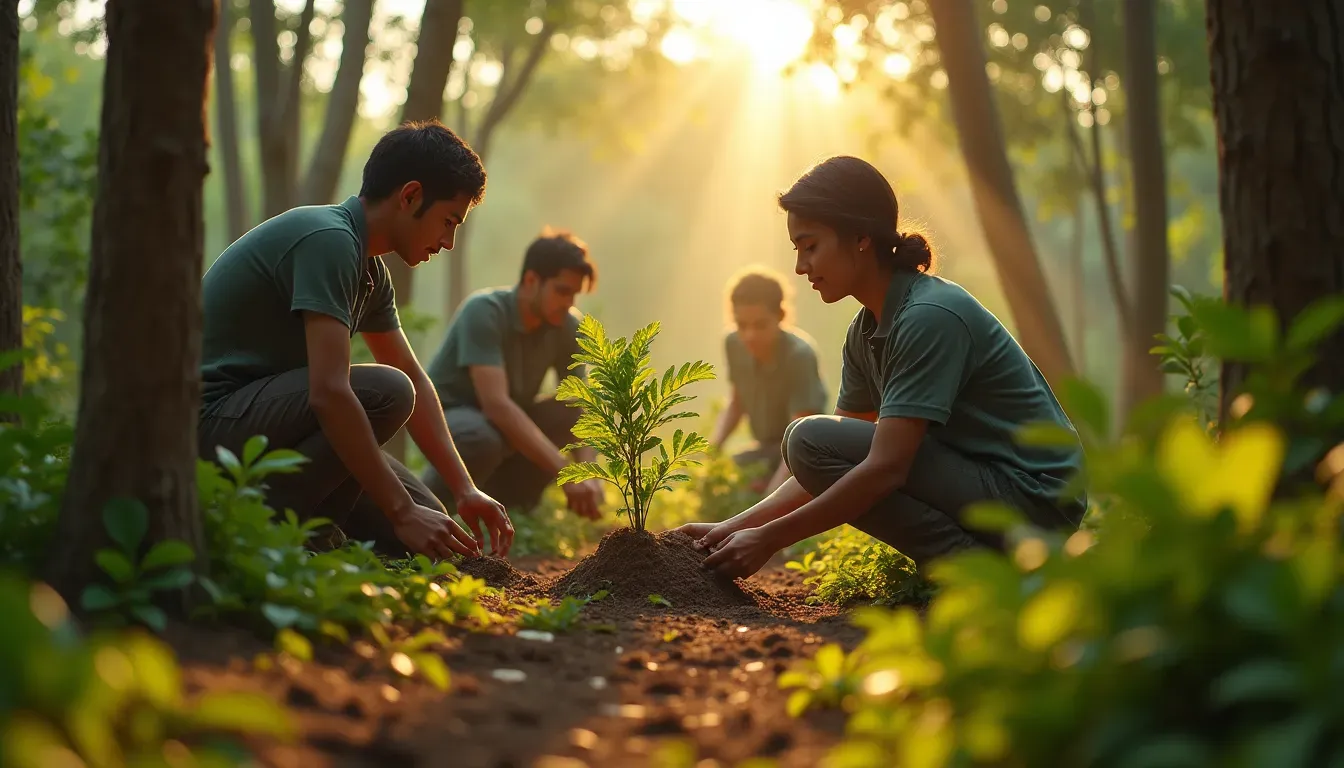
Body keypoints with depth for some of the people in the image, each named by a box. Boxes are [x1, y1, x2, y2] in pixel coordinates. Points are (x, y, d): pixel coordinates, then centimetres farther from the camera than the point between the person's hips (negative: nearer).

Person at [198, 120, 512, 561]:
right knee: (383, 391, -28)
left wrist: (465, 490, 9)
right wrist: (401, 511, -28)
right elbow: (329, 392, -29)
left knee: (424, 535, 0)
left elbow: (415, 380, 17)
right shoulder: (328, 239, -21)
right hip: (212, 420, -9)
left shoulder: (369, 269, 10)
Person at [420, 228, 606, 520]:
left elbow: (579, 407, -11)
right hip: (448, 417, -6)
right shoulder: (484, 311, -27)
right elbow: (496, 403, -37)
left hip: (508, 423, 6)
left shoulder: (568, 327, -10)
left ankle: (509, 496, 0)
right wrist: (565, 473, -43)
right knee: (483, 438, -38)